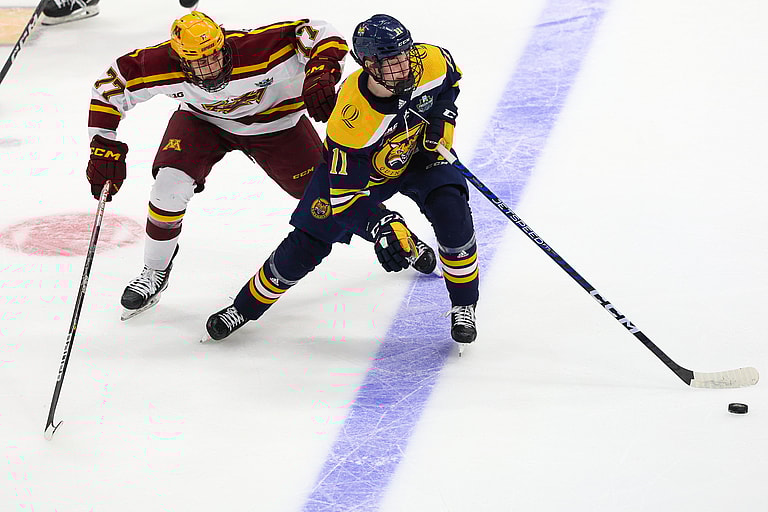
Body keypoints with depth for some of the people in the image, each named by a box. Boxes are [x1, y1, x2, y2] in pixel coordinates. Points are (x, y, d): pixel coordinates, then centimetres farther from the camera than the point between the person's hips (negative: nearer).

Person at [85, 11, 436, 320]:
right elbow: (109, 87, -20)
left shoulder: (256, 49, -40)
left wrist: (320, 77, -54)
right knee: (171, 182, -23)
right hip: (203, 118, 1)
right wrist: (104, 150, -25)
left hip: (274, 121, -1)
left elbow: (322, 35, -37)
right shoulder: (163, 65, -33)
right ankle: (154, 274, 0)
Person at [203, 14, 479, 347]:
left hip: (418, 154, 3)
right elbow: (344, 196, -34)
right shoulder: (350, 123, -41)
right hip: (358, 168, -3)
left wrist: (442, 117, -15)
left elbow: (451, 78, 0)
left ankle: (463, 307, -3)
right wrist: (380, 226, -48)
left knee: (451, 210, -24)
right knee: (307, 244, -3)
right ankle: (246, 306, 22)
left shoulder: (429, 62, -30)